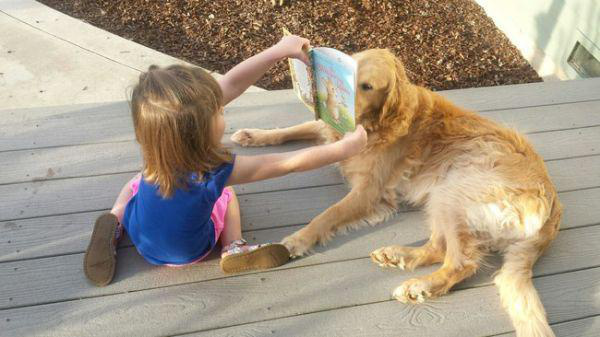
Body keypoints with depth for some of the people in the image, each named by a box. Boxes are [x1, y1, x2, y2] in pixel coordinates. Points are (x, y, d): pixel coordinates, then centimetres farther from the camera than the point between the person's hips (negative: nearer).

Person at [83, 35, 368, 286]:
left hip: (140, 239, 2)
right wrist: (343, 149, -19)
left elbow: (231, 83, -26)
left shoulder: (157, 146, -29)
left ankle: (113, 224, 7)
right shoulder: (215, 172, -38)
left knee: (138, 181, 32)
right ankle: (233, 248, 6)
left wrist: (279, 51, -22)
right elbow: (290, 163, -29)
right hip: (187, 254, -2)